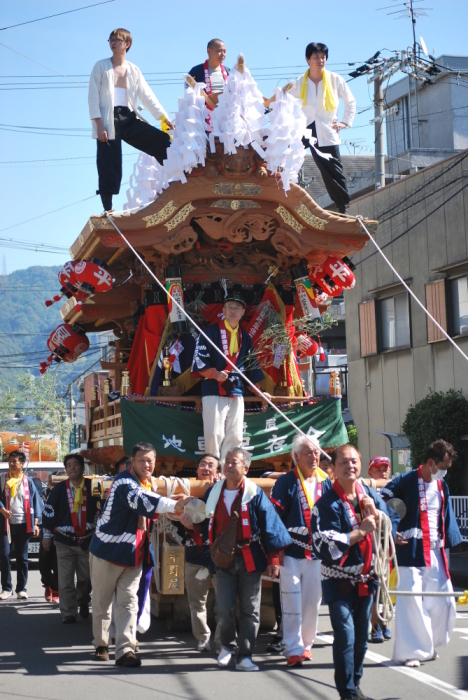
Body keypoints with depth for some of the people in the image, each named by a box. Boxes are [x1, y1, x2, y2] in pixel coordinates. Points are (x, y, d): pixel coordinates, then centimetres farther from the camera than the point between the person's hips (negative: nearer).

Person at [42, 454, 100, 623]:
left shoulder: (92, 487, -1)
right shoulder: (59, 489, -2)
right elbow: (48, 510, 2)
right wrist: (47, 535, 2)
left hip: (87, 540, 1)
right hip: (65, 541, -1)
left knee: (86, 578, 8)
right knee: (65, 581, -3)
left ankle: (83, 603, 34)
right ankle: (68, 613, 4)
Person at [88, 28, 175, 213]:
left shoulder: (133, 70, 13)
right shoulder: (101, 67, 3)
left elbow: (147, 96, 10)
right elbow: (93, 97, -3)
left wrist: (164, 117, 0)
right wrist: (99, 124, -14)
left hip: (129, 118, 4)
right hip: (108, 120, -3)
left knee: (162, 140, -7)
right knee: (109, 168, -5)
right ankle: (107, 209, -2)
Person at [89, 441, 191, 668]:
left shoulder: (148, 485, 9)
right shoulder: (124, 482, -19)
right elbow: (139, 500, -40)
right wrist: (175, 505, -53)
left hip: (133, 554, 6)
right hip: (108, 550, -6)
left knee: (128, 602, -2)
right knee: (101, 602, 5)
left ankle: (125, 650, -6)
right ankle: (101, 645, 22)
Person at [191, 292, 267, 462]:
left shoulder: (245, 338, 16)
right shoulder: (210, 332, -1)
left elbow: (252, 366, 22)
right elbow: (199, 362, -5)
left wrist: (259, 391, 21)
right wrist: (215, 374, -19)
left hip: (236, 393, 5)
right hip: (213, 391, -5)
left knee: (235, 437, 2)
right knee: (214, 436, -11)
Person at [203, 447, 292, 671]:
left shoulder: (255, 494, -3)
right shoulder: (213, 493, 8)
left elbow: (270, 524, -4)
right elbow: (205, 524, 17)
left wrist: (273, 558, -7)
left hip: (250, 558, -2)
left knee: (250, 610, 1)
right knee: (225, 609, -4)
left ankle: (245, 655, 9)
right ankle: (227, 646, 20)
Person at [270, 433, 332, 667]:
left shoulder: (326, 483, 9)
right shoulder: (286, 482, -2)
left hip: (318, 553, 4)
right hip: (291, 552, -4)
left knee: (312, 603, 8)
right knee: (292, 604, -4)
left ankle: (306, 644, 21)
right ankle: (293, 650, 1)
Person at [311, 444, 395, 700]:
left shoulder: (371, 496, 6)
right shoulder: (327, 504, -11)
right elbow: (325, 545, -20)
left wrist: (374, 511, -11)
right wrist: (361, 531, -16)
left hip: (366, 579, 5)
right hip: (339, 581, -5)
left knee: (361, 638, 13)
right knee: (345, 637, -12)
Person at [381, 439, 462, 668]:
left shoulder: (442, 486, 12)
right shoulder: (406, 482, -9)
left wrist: (446, 545, 13)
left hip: (435, 553, 7)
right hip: (411, 552, -7)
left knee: (443, 601, 7)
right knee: (411, 600, -8)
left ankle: (427, 645, 25)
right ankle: (408, 651, 3)